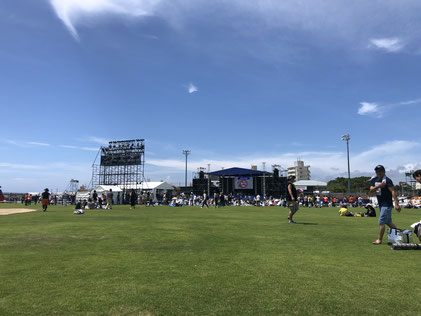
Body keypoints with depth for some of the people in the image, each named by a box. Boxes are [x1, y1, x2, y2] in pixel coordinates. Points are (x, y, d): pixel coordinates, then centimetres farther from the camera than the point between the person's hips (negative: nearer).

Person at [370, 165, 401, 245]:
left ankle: (379, 239, 2)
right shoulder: (374, 180, 7)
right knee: (388, 222, 17)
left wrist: (396, 204, -32)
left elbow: (393, 191, -23)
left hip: (387, 204, -8)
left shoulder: (387, 180, -15)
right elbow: (371, 189, -5)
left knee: (381, 222, -7)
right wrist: (378, 186, -25)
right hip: (380, 204, 8)